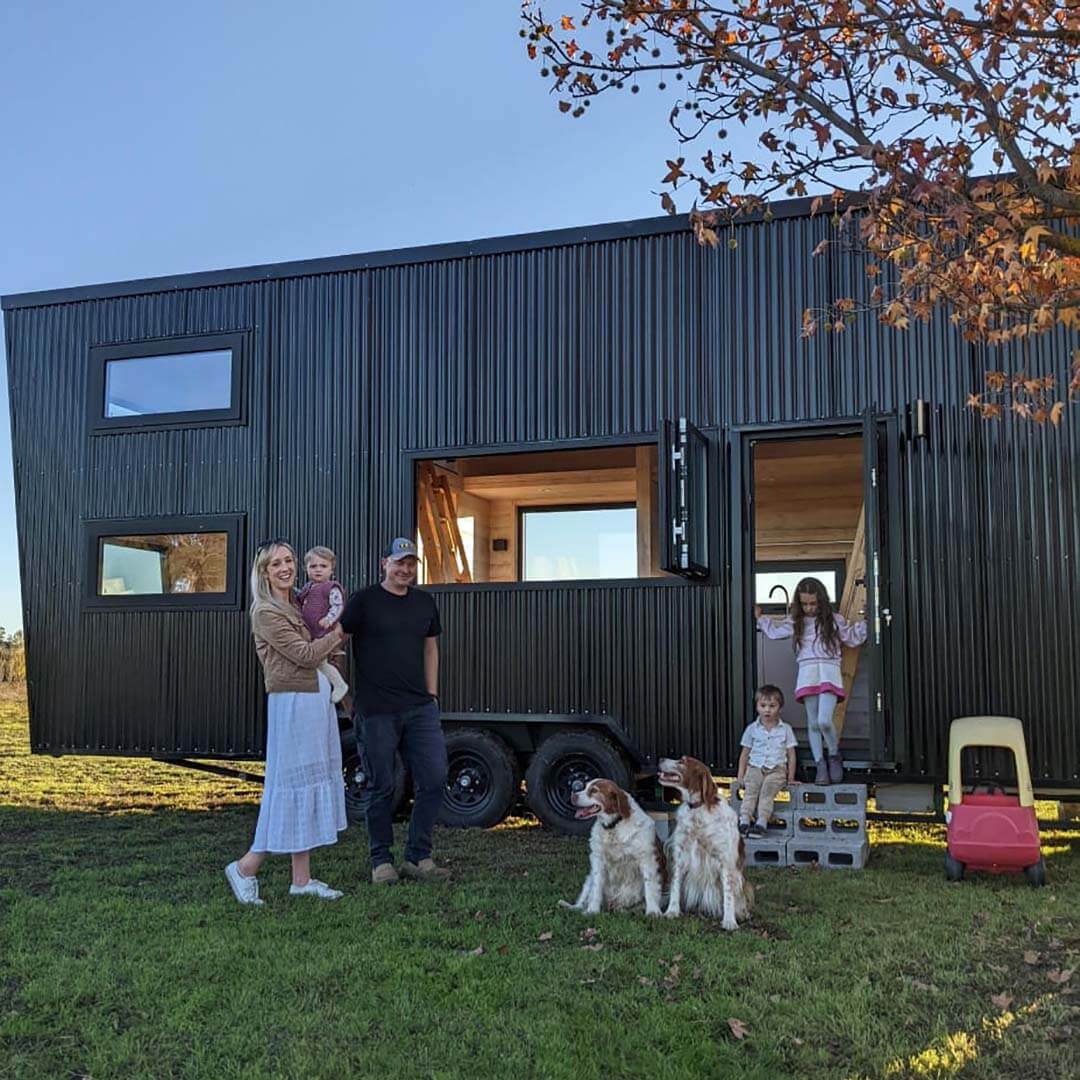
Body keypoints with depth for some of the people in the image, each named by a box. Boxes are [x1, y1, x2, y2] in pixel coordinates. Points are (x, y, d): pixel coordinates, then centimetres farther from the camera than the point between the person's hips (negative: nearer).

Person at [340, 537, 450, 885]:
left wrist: (432, 694, 14)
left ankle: (418, 857, 12)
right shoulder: (364, 600, -2)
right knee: (382, 787, 3)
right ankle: (381, 861, 18)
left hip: (420, 708, 5)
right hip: (377, 710, -4)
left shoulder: (424, 602, 13)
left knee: (434, 779, -1)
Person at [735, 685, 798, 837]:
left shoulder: (785, 729, 9)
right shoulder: (752, 729, 12)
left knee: (767, 790, -29)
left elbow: (791, 755, 11)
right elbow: (745, 754, 15)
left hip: (777, 769, -1)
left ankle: (761, 823, -39)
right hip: (755, 767, 1)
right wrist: (740, 776, 7)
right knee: (750, 790, -26)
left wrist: (791, 777, 6)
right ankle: (744, 821, -36)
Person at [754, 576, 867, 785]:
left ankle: (834, 755, 8)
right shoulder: (795, 621, 13)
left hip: (829, 671, -2)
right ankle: (820, 766, 8)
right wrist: (760, 618, 22)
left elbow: (852, 639, 17)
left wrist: (863, 622, 6)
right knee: (813, 723, 1)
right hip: (807, 672, 3)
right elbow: (774, 631, 25)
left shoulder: (834, 620, 9)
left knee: (824, 720, -18)